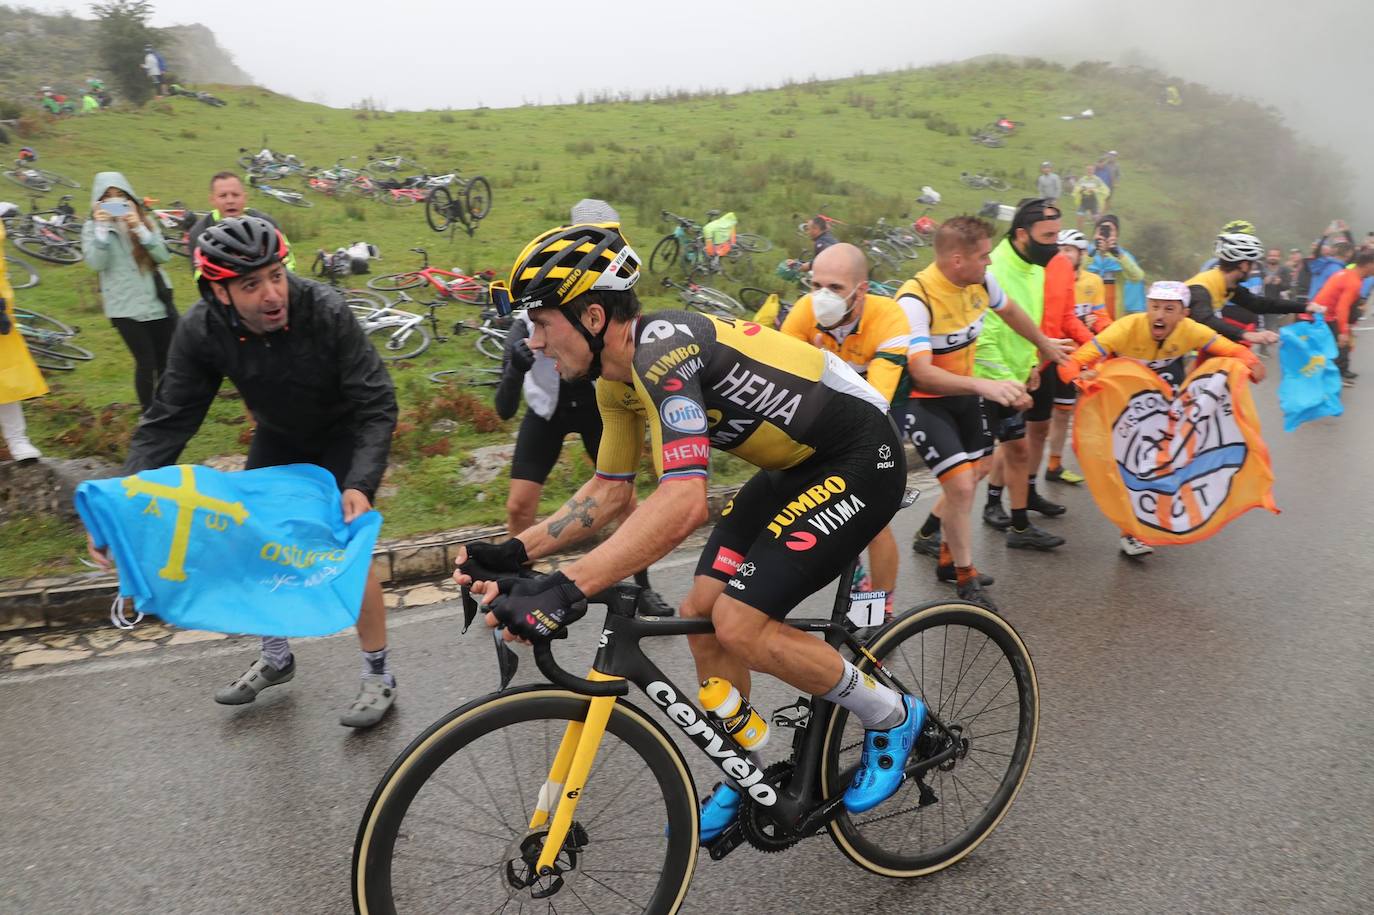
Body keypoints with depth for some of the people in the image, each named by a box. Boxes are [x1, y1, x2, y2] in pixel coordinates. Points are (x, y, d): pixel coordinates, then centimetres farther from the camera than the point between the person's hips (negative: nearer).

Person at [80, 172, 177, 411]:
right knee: (146, 363, -4)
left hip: (159, 301, 2)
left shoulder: (144, 220, 6)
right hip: (125, 307, -2)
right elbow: (96, 263, -12)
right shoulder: (92, 227, 2)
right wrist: (102, 228, -17)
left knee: (168, 360, 8)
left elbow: (164, 255, -6)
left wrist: (139, 228, -17)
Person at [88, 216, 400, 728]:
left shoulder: (326, 312, -33)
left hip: (343, 436, -4)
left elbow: (377, 406, -31)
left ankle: (378, 675, 7)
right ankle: (275, 659, 29)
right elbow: (168, 420, -18)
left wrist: (361, 484, -44)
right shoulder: (202, 330, -22)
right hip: (277, 439, 5)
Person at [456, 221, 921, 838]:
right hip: (796, 465, 9)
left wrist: (565, 589, -46)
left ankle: (892, 717, 9)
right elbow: (609, 492, 9)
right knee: (701, 612, 4)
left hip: (860, 458, -9)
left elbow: (682, 503, -41)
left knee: (740, 625, -15)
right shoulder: (618, 378, 1)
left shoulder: (663, 349, -29)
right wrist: (515, 552, -1)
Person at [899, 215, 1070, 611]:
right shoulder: (915, 300, -28)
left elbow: (1010, 311, 16)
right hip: (924, 400, -8)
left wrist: (1046, 345, 31)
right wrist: (984, 385, -49)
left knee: (974, 472, 16)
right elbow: (922, 372, -37)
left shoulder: (981, 281, -7)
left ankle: (931, 537, 39)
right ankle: (966, 580, 4)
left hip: (965, 393, 8)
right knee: (961, 484, -15)